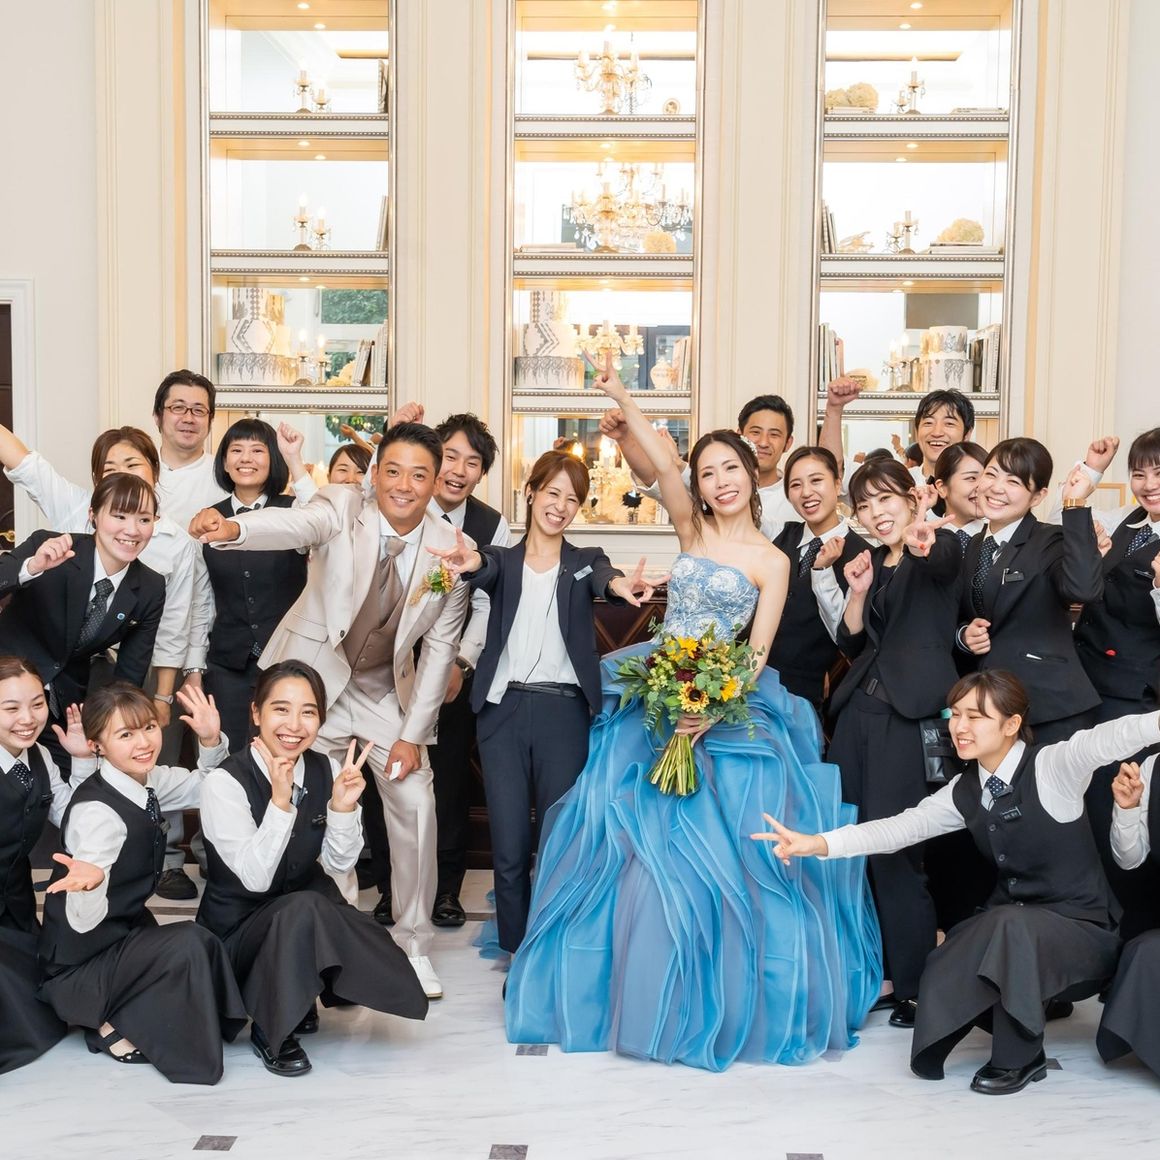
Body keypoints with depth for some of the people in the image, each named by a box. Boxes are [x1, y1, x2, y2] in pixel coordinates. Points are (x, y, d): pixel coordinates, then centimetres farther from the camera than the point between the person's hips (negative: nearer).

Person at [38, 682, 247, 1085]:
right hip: (79, 964, -8)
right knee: (187, 943, -24)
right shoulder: (97, 811, -27)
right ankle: (109, 1022, -4)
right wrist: (90, 880, -50)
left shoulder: (148, 780, -4)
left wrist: (211, 741, -3)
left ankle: (123, 1010, 9)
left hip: (127, 931, 8)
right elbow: (83, 922, -28)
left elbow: (203, 787, 16)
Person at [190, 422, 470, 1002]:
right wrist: (233, 529, -63)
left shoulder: (450, 550, -13)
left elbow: (439, 646, -6)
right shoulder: (341, 506, -18)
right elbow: (296, 524, -40)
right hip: (315, 677, -1)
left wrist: (412, 733, -7)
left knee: (415, 807, -2)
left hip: (387, 690, 2)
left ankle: (414, 944, 16)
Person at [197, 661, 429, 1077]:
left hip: (305, 918, 6)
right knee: (304, 909, -36)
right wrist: (279, 801, -35)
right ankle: (271, 1030, -13)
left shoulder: (326, 771, -4)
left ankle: (299, 999, 9)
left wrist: (342, 806, -20)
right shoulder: (225, 783, -19)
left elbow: (338, 864, -3)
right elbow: (255, 878, -24)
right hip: (237, 931, -5)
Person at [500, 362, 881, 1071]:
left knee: (721, 852, -4)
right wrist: (621, 399, -21)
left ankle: (730, 998, 13)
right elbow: (664, 464, -8)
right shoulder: (692, 529, 8)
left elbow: (758, 653, -5)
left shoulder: (772, 561, 2)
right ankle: (649, 994, 14)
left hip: (728, 712, -2)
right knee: (643, 845, 1)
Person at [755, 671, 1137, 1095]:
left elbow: (1113, 737, -36)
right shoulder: (964, 790, 2)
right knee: (943, 981, -17)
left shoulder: (1053, 766, -16)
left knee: (1013, 923, -36)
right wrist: (819, 843, -20)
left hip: (1082, 932, -6)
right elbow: (903, 826, -7)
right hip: (1010, 927, 6)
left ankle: (1018, 1058, -15)